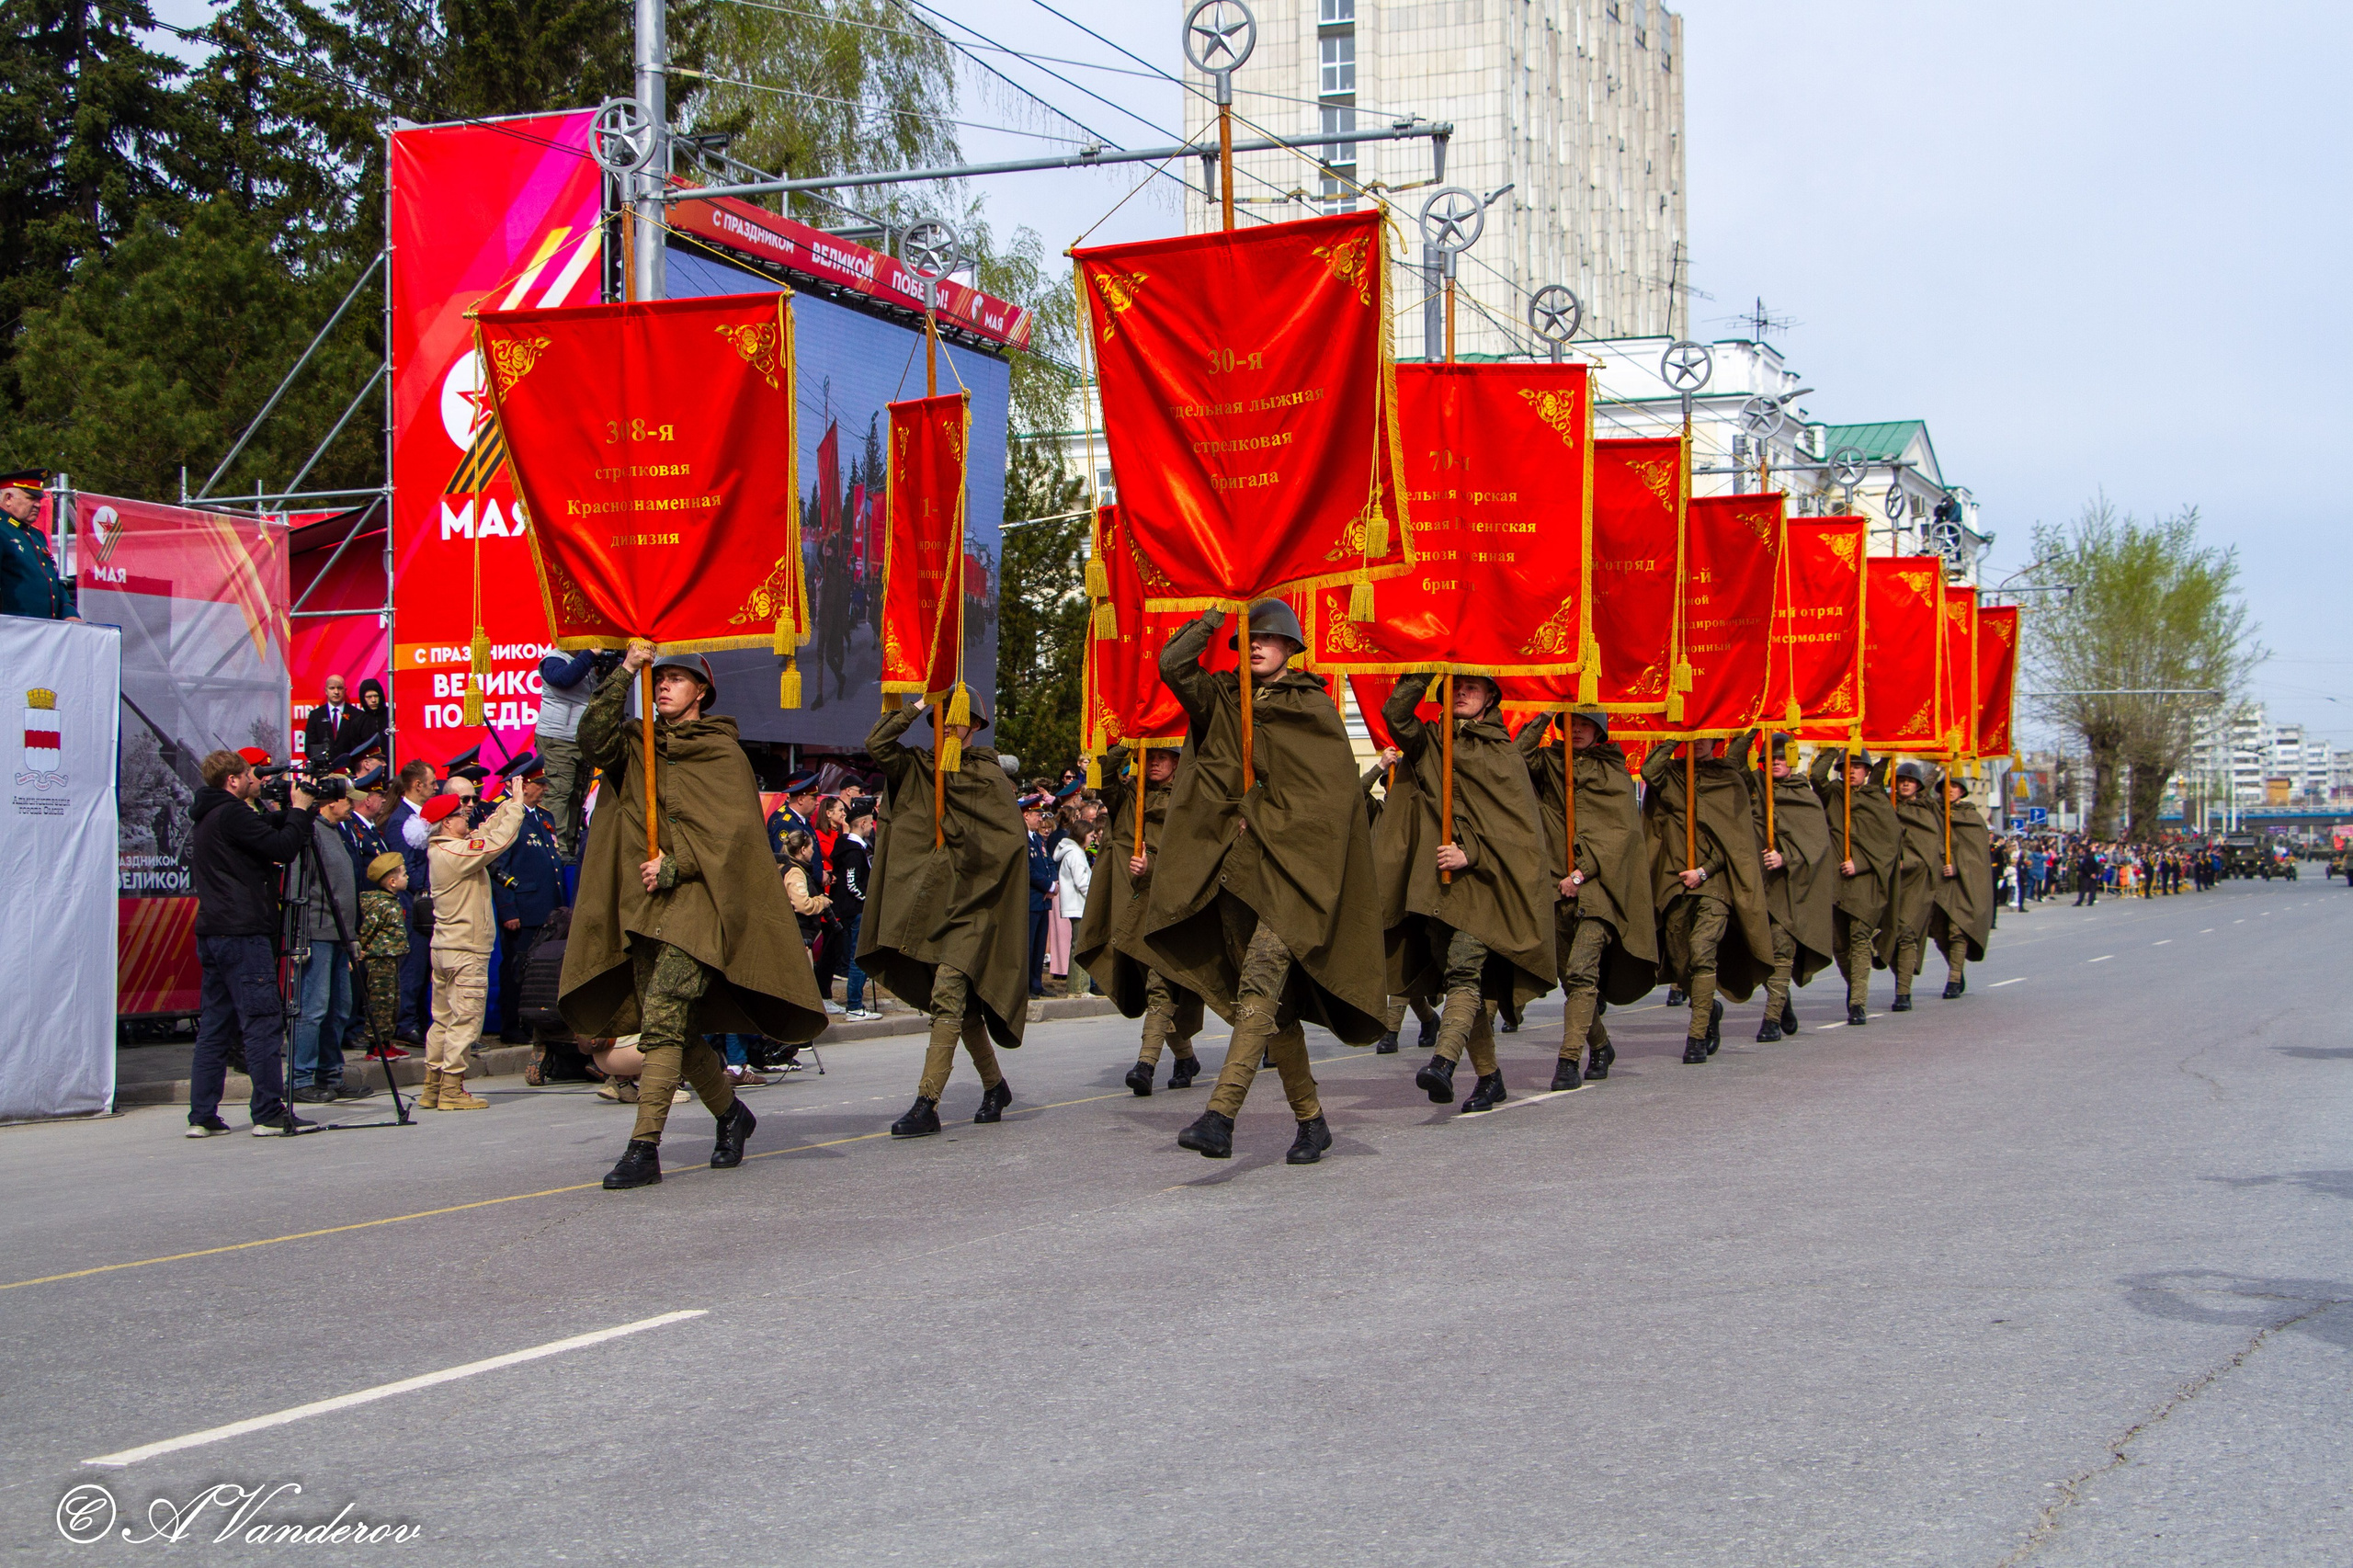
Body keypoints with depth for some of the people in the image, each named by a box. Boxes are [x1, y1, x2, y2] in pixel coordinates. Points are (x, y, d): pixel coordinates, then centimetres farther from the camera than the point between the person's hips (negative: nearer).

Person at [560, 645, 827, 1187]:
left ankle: (644, 1149, -19)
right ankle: (731, 1115, 31)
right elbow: (594, 742, -4)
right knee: (678, 1028, 9)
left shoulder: (722, 752, 2)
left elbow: (732, 830, -6)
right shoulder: (640, 747, 15)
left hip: (696, 901, -6)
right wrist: (624, 675, -9)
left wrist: (675, 867, -14)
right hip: (643, 905, 6)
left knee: (662, 1021, -16)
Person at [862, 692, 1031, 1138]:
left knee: (947, 994, -17)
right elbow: (877, 746, -1)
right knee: (962, 1004, 12)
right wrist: (916, 708, -3)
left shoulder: (990, 776, -2)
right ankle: (994, 1086, 28)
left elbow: (1007, 839, -11)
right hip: (929, 904, 5)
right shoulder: (919, 769, 12)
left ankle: (927, 1104, -21)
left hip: (970, 905, -5)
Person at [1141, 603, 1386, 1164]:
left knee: (1259, 981, -20)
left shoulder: (1313, 708, 2)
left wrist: (1259, 819, -7)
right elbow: (1173, 665, 3)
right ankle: (1311, 1120, 17)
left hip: (1288, 867, -5)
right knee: (1276, 1002, 7)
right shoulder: (1224, 701, 15)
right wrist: (1216, 618, 3)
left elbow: (1329, 790, -5)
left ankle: (1219, 1118, -32)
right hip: (1233, 865, 5)